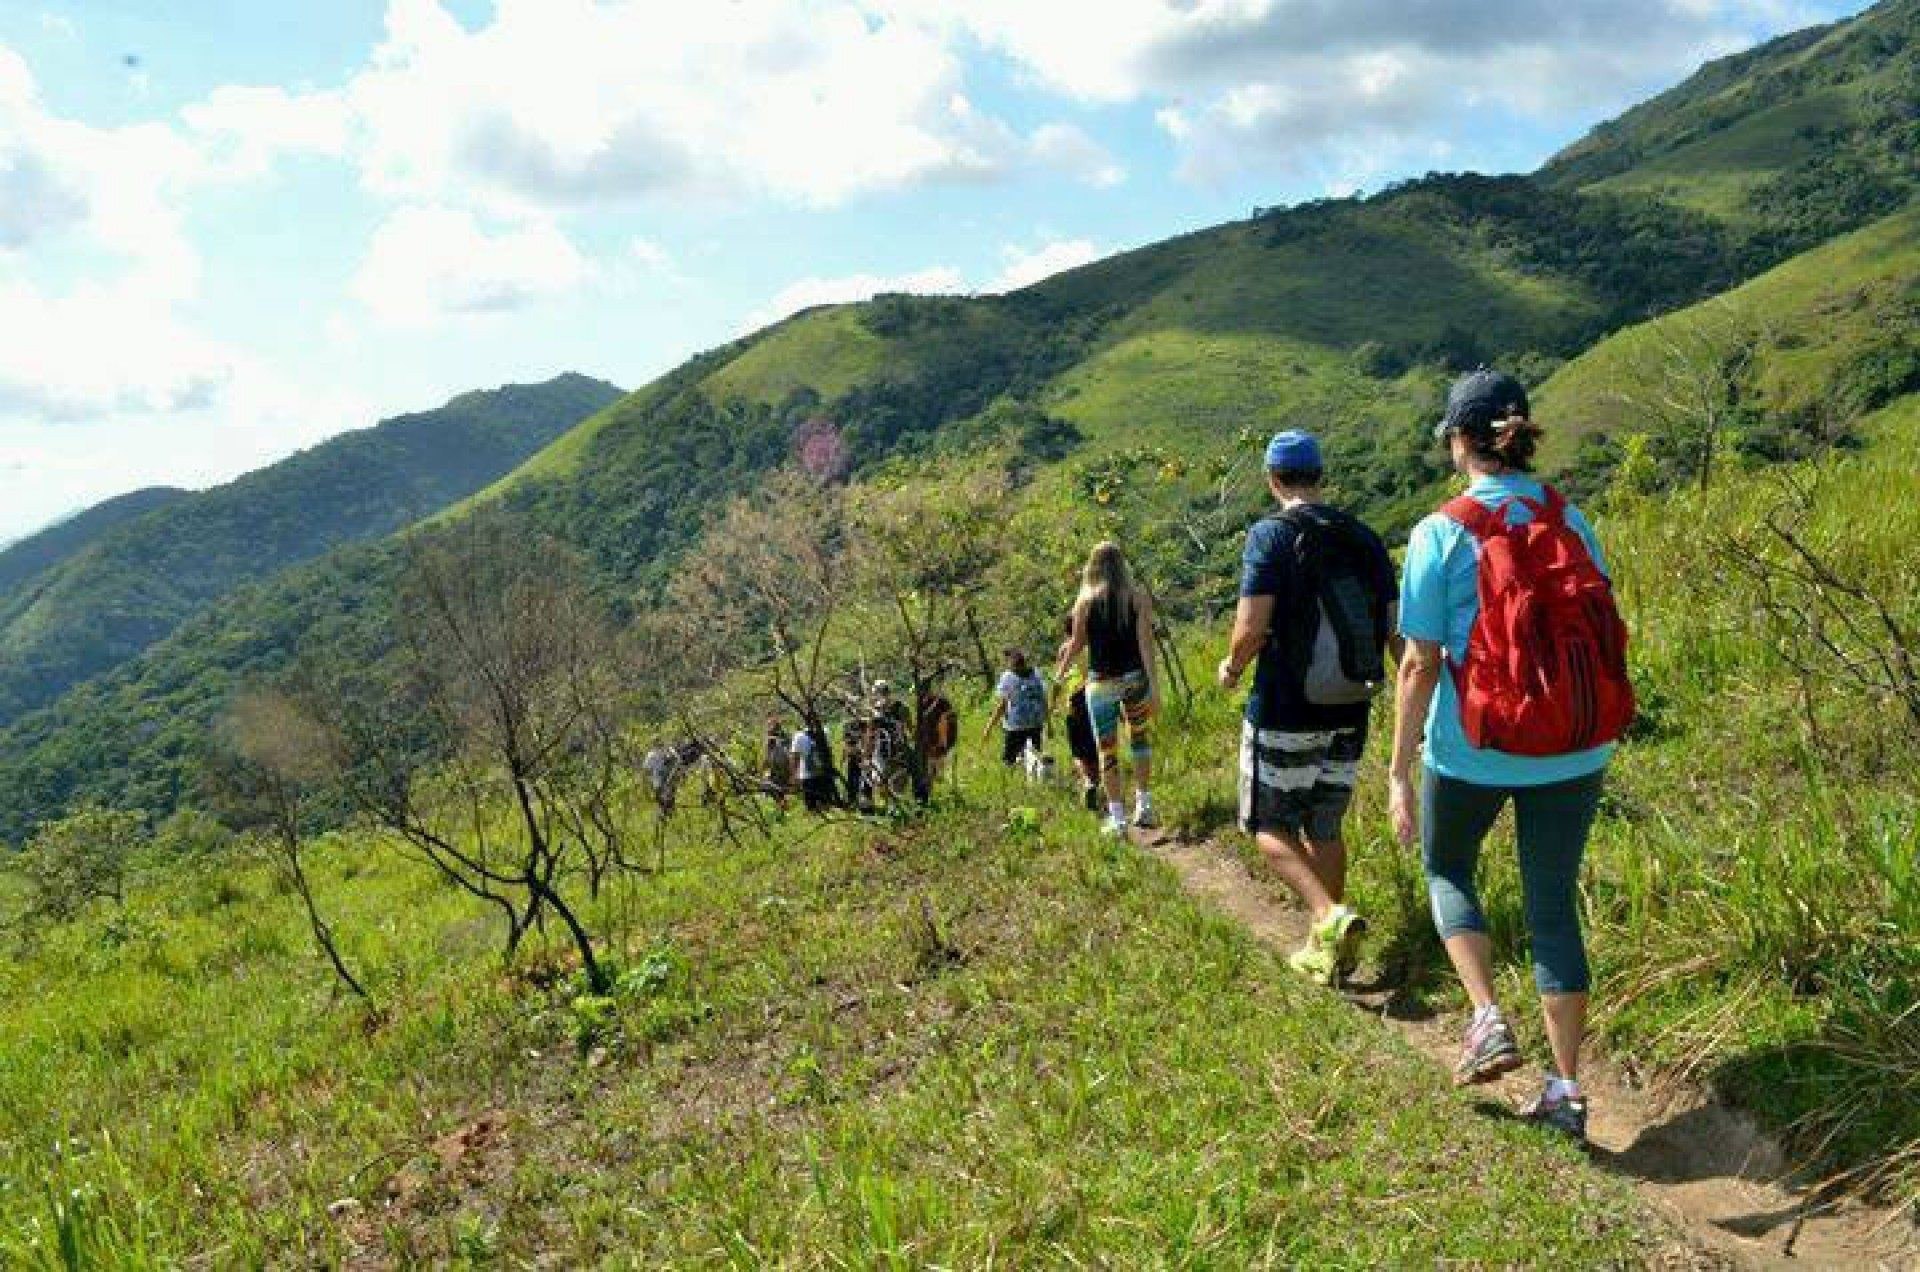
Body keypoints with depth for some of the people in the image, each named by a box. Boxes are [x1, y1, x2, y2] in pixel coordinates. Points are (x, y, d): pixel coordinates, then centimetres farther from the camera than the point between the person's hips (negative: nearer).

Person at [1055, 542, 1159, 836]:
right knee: (1140, 737, 22)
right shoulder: (1138, 596, -2)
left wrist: (1061, 671, 22)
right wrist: (1153, 683, -11)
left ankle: (1117, 818, 6)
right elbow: (1145, 641, -9)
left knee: (1107, 751, 7)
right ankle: (1143, 806, 14)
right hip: (1134, 677, 1)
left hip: (1101, 682, -1)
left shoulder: (1086, 600, -2)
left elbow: (1077, 644, 4)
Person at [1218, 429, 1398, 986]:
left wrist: (1232, 667, 1)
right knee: (1325, 828, 16)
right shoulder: (1365, 538, 6)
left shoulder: (1271, 535, -12)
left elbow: (1251, 629, -18)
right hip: (1349, 715, 6)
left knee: (1269, 826, 6)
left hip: (1283, 713, -6)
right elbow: (1391, 625, 6)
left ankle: (1330, 917, -14)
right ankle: (1324, 949, 20)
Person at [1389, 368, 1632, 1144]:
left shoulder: (1441, 534, -11)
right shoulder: (1571, 523, 2)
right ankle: (1566, 1089, 18)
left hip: (1472, 749, -3)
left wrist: (1399, 774, -6)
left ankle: (1488, 1021, 8)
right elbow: (1602, 639, 7)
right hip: (1574, 752, 4)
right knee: (1553, 907, 14)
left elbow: (1420, 664, -12)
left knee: (1447, 872, 23)